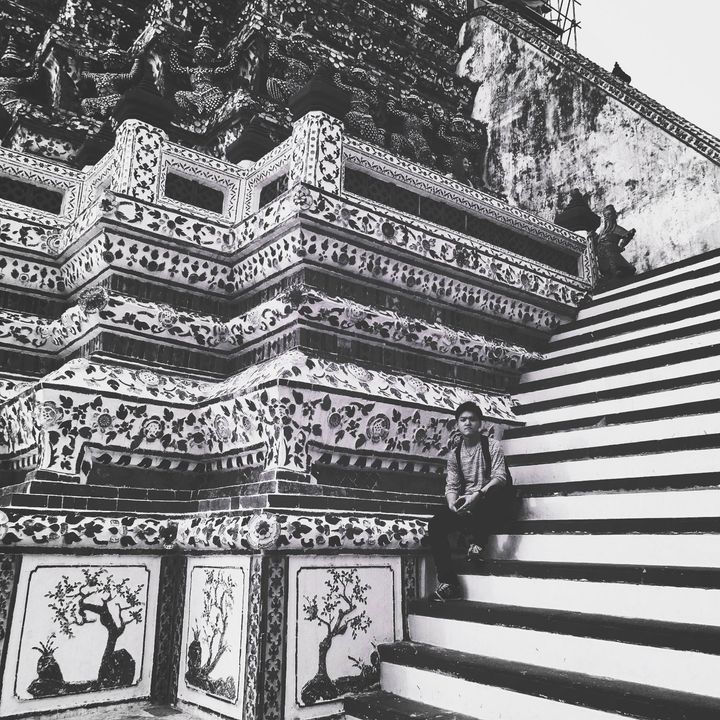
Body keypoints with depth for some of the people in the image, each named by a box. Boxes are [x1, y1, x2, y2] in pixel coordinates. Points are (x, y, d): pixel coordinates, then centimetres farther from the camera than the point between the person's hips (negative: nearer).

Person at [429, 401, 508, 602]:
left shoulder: (491, 446, -3)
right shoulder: (455, 455, 10)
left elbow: (500, 477, -15)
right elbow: (451, 486, 5)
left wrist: (478, 495, -31)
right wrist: (452, 503, -19)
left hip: (490, 504, -4)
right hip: (464, 504, 4)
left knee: (495, 492, -39)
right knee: (435, 525, -21)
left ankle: (478, 542, -20)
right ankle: (448, 584, -22)